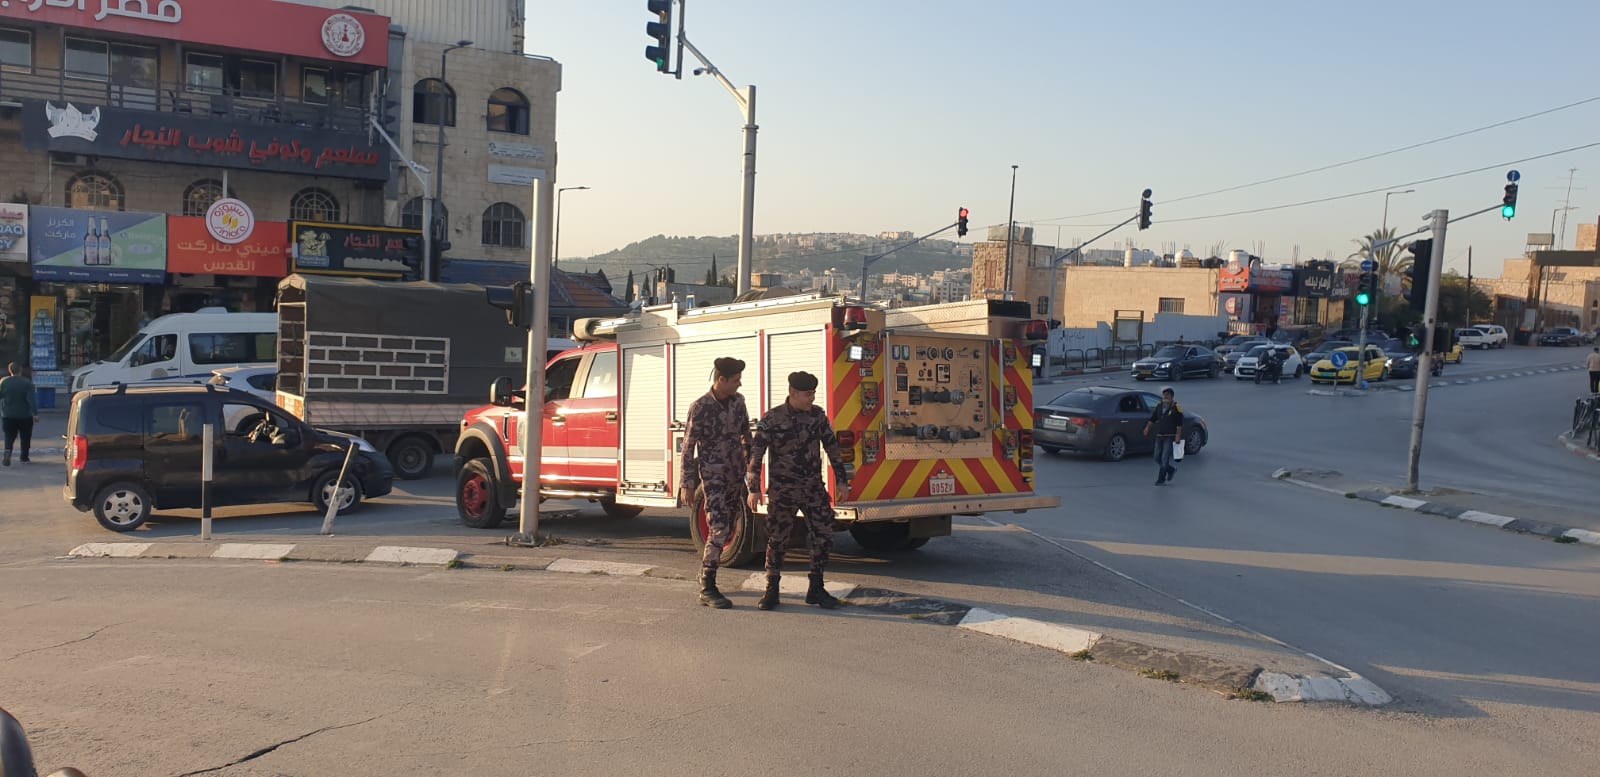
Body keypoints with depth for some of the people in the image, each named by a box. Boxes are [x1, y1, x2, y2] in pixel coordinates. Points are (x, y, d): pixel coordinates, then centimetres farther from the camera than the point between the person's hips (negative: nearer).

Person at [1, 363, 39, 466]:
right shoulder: (27, 383, -12)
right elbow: (31, 399, -17)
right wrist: (35, 413, -17)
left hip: (8, 415, 2)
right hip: (24, 415, -2)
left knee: (9, 436, 8)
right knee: (25, 437, 11)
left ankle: (8, 450, -18)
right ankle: (24, 457, 14)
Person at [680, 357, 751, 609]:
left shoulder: (738, 401, 5)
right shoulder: (700, 408, -13)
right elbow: (688, 447, -11)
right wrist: (687, 485, -11)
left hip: (736, 475, 7)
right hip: (713, 477, -7)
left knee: (727, 529, 13)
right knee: (718, 530, -12)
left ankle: (706, 570, 31)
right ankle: (707, 589, -7)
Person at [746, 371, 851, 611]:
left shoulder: (817, 415, 1)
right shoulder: (772, 419, -10)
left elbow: (833, 447, 9)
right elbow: (756, 454, -8)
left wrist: (842, 480, 9)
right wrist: (754, 489, -12)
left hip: (813, 488, 4)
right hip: (783, 490, -3)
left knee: (823, 537, 2)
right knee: (777, 540, 5)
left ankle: (816, 589, 16)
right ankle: (772, 590, 18)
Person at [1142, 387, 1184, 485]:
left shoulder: (1176, 408, -7)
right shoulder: (1159, 406, 9)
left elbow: (1179, 424, -11)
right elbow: (1152, 419, 10)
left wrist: (1178, 436, -17)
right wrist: (1147, 428, -5)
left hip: (1170, 437, -6)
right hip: (1159, 437, 6)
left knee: (1165, 459, -8)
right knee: (1158, 458, 10)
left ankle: (1161, 480, -3)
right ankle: (1172, 470, 32)